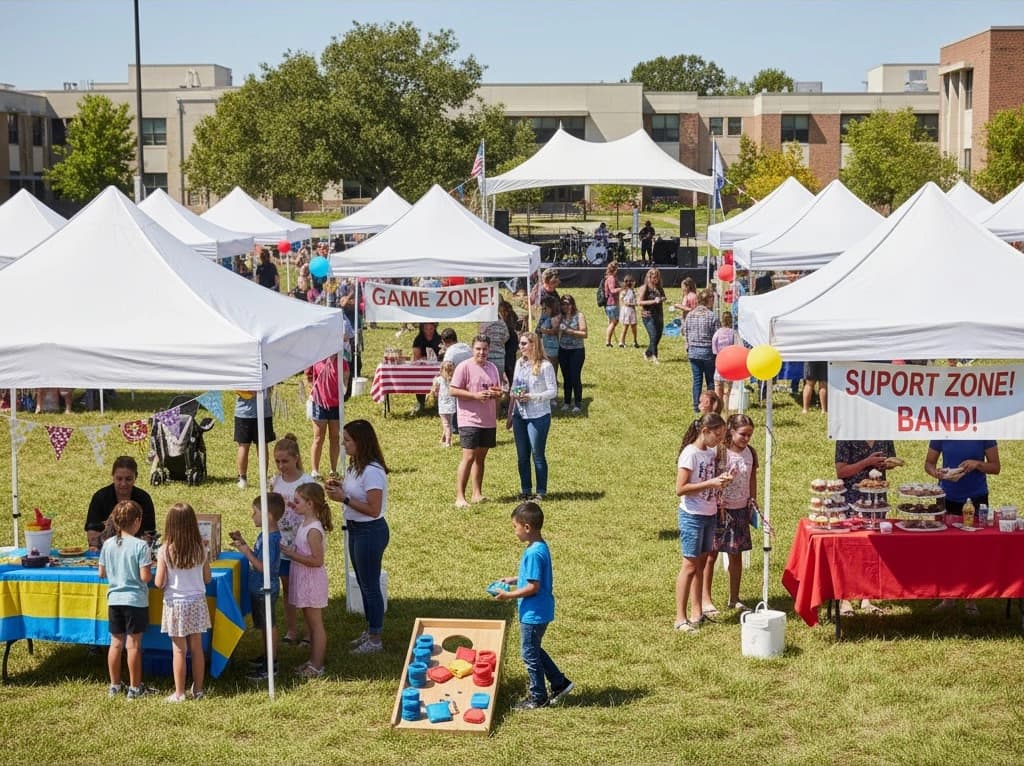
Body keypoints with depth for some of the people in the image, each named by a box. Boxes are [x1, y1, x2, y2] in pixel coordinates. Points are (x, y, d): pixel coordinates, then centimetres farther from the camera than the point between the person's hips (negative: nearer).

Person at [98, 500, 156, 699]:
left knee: (116, 642, 13)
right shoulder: (140, 546, -15)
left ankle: (115, 685, 21)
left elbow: (101, 573, 7)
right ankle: (135, 687, 9)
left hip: (114, 599, 5)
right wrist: (149, 568, 3)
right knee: (133, 643, 3)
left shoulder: (108, 544, 0)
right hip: (135, 600, -5)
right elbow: (145, 577, -17)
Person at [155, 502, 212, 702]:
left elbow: (159, 583, -11)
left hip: (175, 604, -3)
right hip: (197, 602, 3)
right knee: (197, 647, 10)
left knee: (179, 649, 3)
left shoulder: (165, 551, -13)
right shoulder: (200, 549, -5)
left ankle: (179, 693, 8)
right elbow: (207, 577, 4)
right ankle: (198, 690, 18)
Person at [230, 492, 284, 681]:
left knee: (269, 625, 1)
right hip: (258, 588, 10)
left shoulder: (270, 539, -26)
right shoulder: (265, 535, 5)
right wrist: (243, 543, 7)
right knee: (264, 625, 22)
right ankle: (268, 656, 36)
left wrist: (246, 552, -26)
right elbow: (258, 557, 13)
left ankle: (271, 664, 11)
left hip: (265, 589, -10)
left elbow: (263, 566, -28)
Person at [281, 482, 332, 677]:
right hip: (304, 580, 10)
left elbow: (317, 560, -26)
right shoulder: (305, 524, 6)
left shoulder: (313, 530, -23)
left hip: (312, 581, -10)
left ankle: (317, 666, 8)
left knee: (316, 624, 0)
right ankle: (313, 661, 27)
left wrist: (292, 554, -24)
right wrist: (291, 550, 4)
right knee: (310, 623, 17)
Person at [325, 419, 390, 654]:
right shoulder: (355, 467, 7)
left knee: (370, 585, 1)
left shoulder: (372, 471, -23)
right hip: (356, 529, 10)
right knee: (363, 584, 20)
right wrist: (340, 489, -1)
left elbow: (373, 509, -26)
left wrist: (344, 498, -23)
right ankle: (370, 630, 33)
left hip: (370, 531, -10)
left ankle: (375, 639, 12)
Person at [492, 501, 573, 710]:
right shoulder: (541, 547, 5)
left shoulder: (534, 553, -25)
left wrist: (509, 595, -17)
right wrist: (514, 580, 11)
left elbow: (533, 587, -25)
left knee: (530, 654, 5)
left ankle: (538, 698, 17)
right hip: (539, 612, 10)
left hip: (533, 614, -10)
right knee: (534, 651, 22)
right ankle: (559, 683, 28)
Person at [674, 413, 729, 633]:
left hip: (710, 515, 8)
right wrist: (710, 483, -22)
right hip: (692, 516, -8)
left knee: (701, 564, 12)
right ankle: (680, 618, -2)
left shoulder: (712, 452, 8)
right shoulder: (690, 454, -16)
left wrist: (721, 481, 1)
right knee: (690, 565, -6)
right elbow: (680, 489, -20)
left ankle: (696, 613, 20)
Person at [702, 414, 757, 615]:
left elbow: (752, 480, 12)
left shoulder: (751, 453, 4)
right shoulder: (720, 452, -12)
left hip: (741, 508, 5)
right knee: (711, 554, 0)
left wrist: (753, 504, 10)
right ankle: (705, 600, 6)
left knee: (736, 554, 11)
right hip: (720, 507, -5)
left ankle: (734, 598, 21)